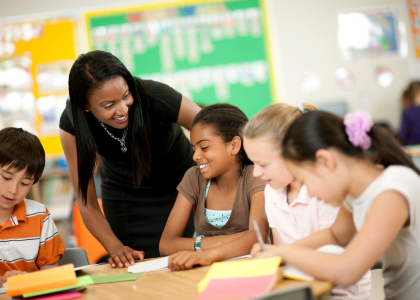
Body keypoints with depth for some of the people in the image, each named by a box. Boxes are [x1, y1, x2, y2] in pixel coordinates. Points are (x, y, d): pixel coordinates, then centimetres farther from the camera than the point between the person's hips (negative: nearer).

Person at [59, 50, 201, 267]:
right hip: (124, 198, 1)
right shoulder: (71, 124, -26)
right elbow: (87, 203, -20)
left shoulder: (154, 97, -33)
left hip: (180, 183, -1)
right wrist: (115, 248, -35)